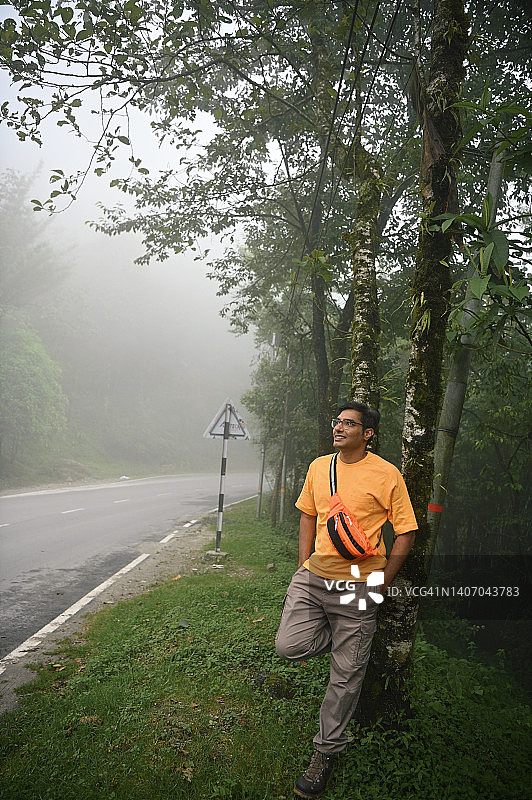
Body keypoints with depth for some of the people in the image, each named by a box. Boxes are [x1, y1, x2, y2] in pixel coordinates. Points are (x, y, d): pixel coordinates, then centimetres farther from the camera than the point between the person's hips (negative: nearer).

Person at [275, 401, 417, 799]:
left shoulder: (387, 475, -10)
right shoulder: (319, 467, 5)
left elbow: (406, 532, -5)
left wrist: (382, 583, -7)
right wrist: (304, 567, 10)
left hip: (357, 585, -4)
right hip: (312, 578, 5)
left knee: (345, 674, 5)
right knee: (289, 646, -5)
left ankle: (326, 751, 27)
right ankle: (349, 640, 24)